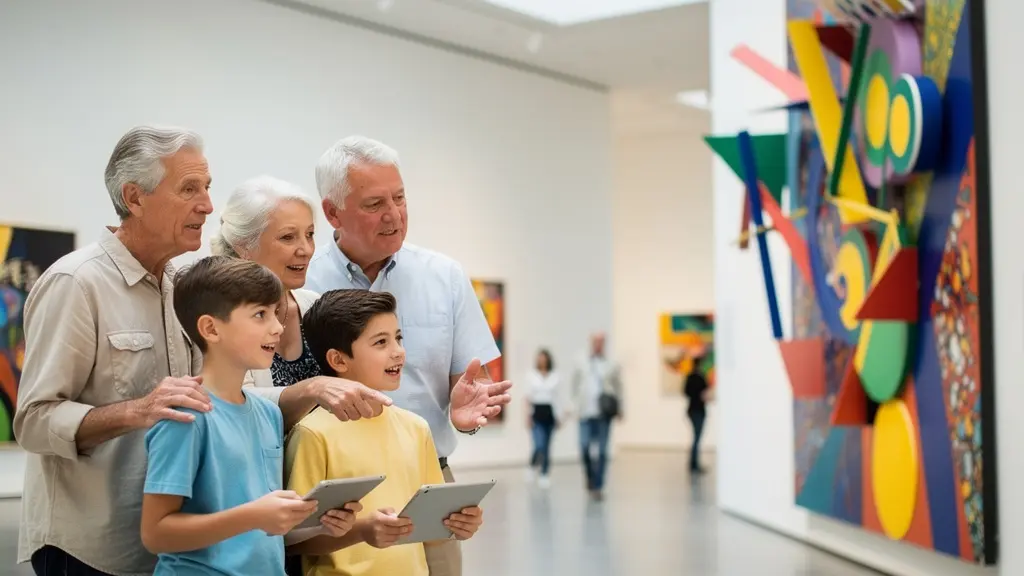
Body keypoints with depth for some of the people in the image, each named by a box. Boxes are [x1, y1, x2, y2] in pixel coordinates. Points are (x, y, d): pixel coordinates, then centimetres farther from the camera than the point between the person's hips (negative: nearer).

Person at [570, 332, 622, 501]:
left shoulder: (611, 366, 7)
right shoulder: (581, 364, 9)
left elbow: (618, 388, 9)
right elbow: (575, 386, 13)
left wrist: (619, 409, 5)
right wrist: (577, 403, 8)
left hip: (604, 413, 0)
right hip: (586, 412, 1)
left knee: (602, 451, -2)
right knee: (585, 448, -6)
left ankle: (597, 486, 4)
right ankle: (590, 479, 18)